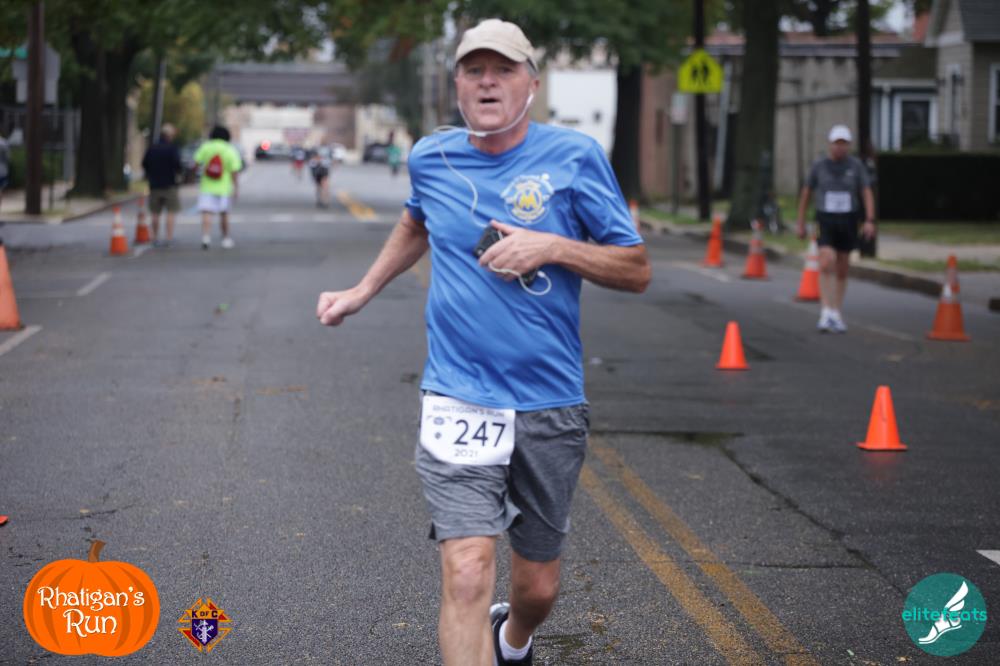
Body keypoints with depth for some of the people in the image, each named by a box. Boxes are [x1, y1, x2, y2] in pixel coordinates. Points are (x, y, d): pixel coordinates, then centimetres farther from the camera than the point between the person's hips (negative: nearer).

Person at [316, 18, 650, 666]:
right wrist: (363, 291, 25)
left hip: (550, 404, 0)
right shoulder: (431, 158, 4)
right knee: (467, 574, -18)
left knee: (538, 588, 14)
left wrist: (551, 248, -17)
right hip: (460, 400, 0)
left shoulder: (574, 156, -5)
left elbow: (637, 271, -3)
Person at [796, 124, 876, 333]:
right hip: (825, 222, -2)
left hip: (847, 222, 2)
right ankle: (826, 315, -20)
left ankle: (837, 316, 23)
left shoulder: (856, 165, -1)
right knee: (826, 265, -21)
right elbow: (806, 194, 7)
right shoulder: (819, 166, -2)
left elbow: (867, 194, -6)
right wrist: (801, 224, 6)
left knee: (842, 270, 10)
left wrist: (870, 221, -20)